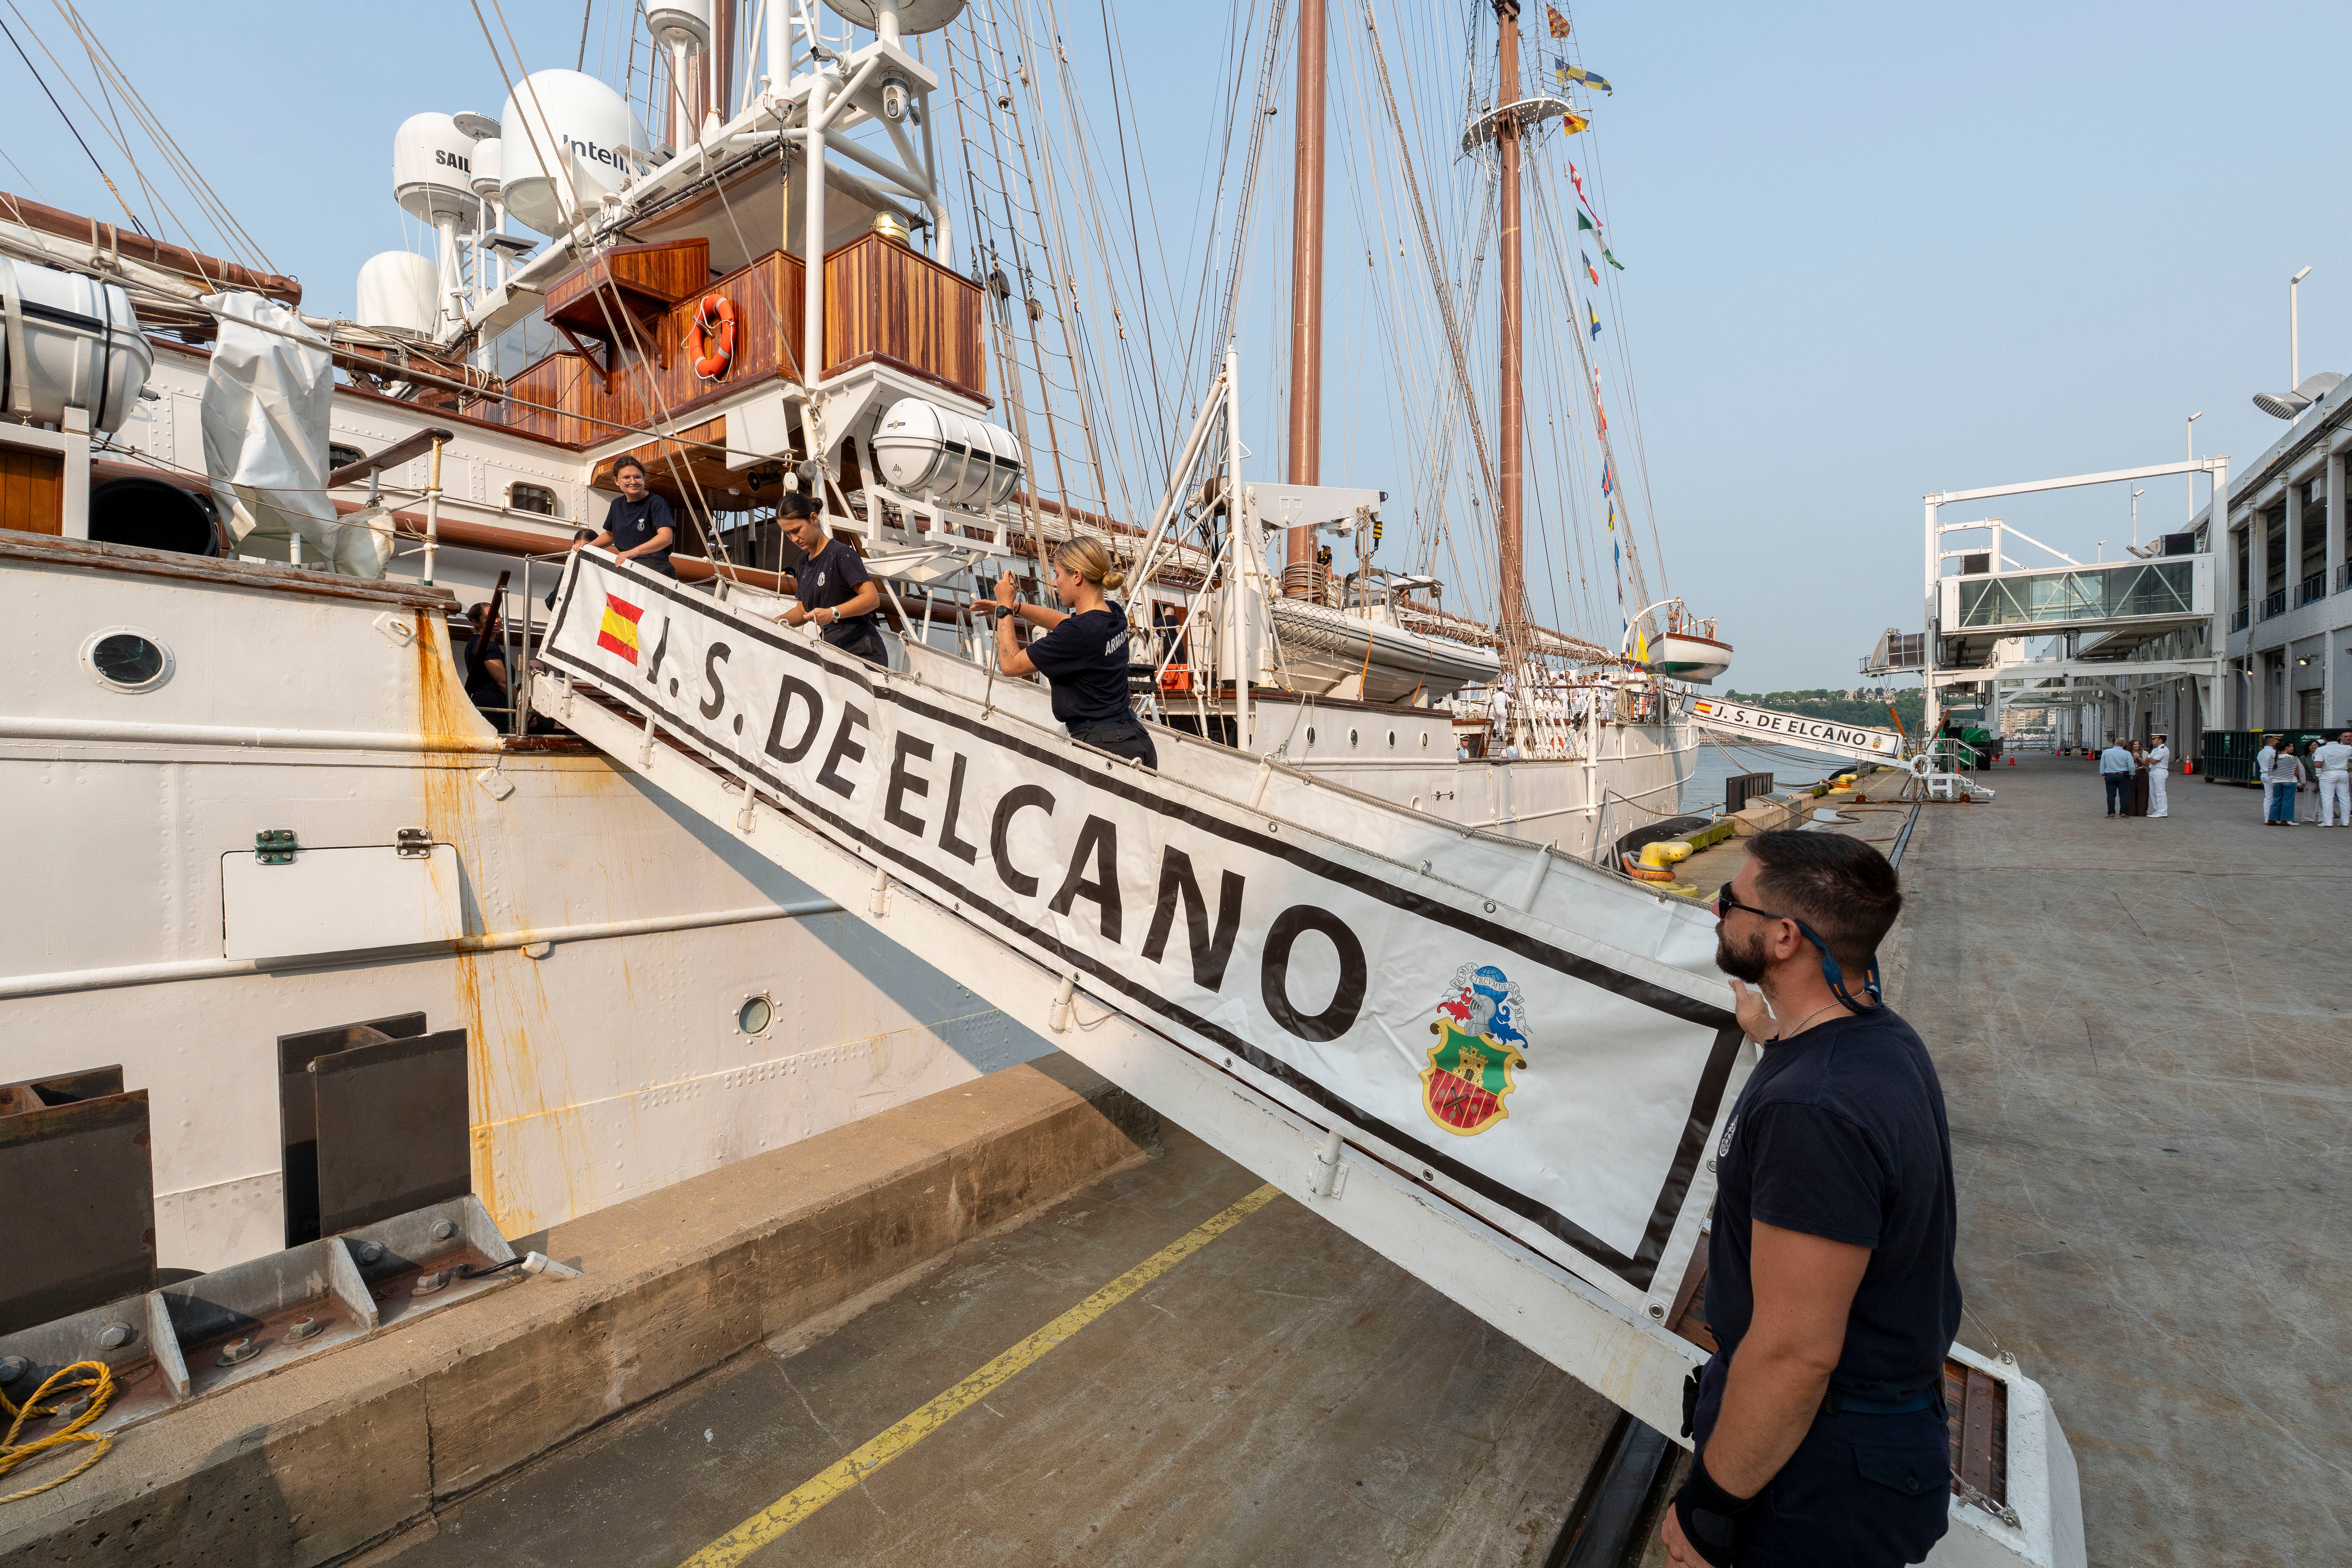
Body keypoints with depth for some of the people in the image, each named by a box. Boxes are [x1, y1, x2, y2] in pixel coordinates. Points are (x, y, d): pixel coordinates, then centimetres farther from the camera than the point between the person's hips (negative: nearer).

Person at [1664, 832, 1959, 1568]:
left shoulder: (1814, 1113, -36)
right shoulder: (1882, 1036, -4)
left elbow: (1795, 1356, -30)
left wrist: (1707, 1508, -17)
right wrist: (1774, 1036, 36)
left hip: (1824, 1477, -9)